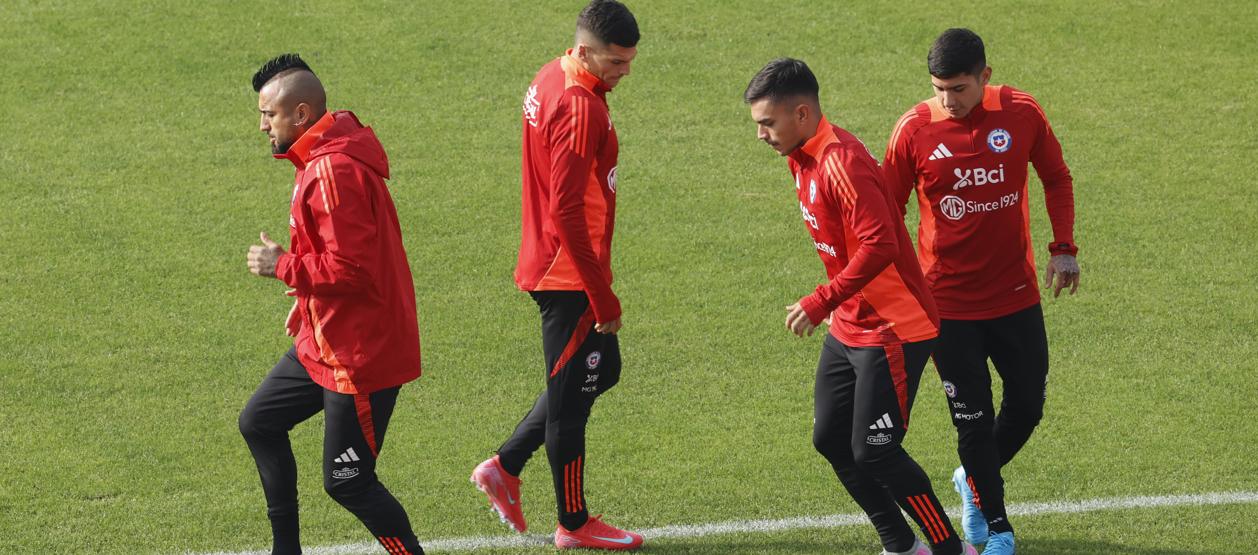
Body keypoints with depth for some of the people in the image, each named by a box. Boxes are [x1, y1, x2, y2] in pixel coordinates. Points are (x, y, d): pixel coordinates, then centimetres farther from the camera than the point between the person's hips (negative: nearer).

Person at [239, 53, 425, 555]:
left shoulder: (334, 173, -24)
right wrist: (307, 302, 12)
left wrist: (282, 265, -17)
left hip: (359, 355, -11)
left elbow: (350, 269, -29)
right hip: (323, 343, 11)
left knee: (347, 483, -4)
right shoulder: (321, 161, 10)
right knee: (259, 423, 20)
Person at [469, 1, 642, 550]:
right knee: (573, 392, 3)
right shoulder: (579, 107, -23)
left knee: (601, 370, 21)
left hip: (550, 266, 10)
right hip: (570, 274, -10)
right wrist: (603, 297, -21)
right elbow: (566, 211, -26)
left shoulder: (551, 80, 8)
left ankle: (504, 468, 23)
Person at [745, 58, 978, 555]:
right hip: (848, 328, 10)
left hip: (892, 331, -10)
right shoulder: (804, 158, 7)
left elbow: (879, 247, -31)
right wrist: (833, 307, 17)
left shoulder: (842, 163, -23)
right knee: (831, 440, 11)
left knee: (874, 452, -9)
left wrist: (820, 303, -28)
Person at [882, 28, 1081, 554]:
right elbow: (887, 212, -2)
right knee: (974, 420, 2)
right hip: (949, 303, -2)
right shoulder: (914, 130, -12)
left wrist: (1064, 247, -1)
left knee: (1027, 406, 7)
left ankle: (974, 478, 37)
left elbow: (1056, 179, 8)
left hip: (1017, 295, 2)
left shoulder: (1022, 114, -7)